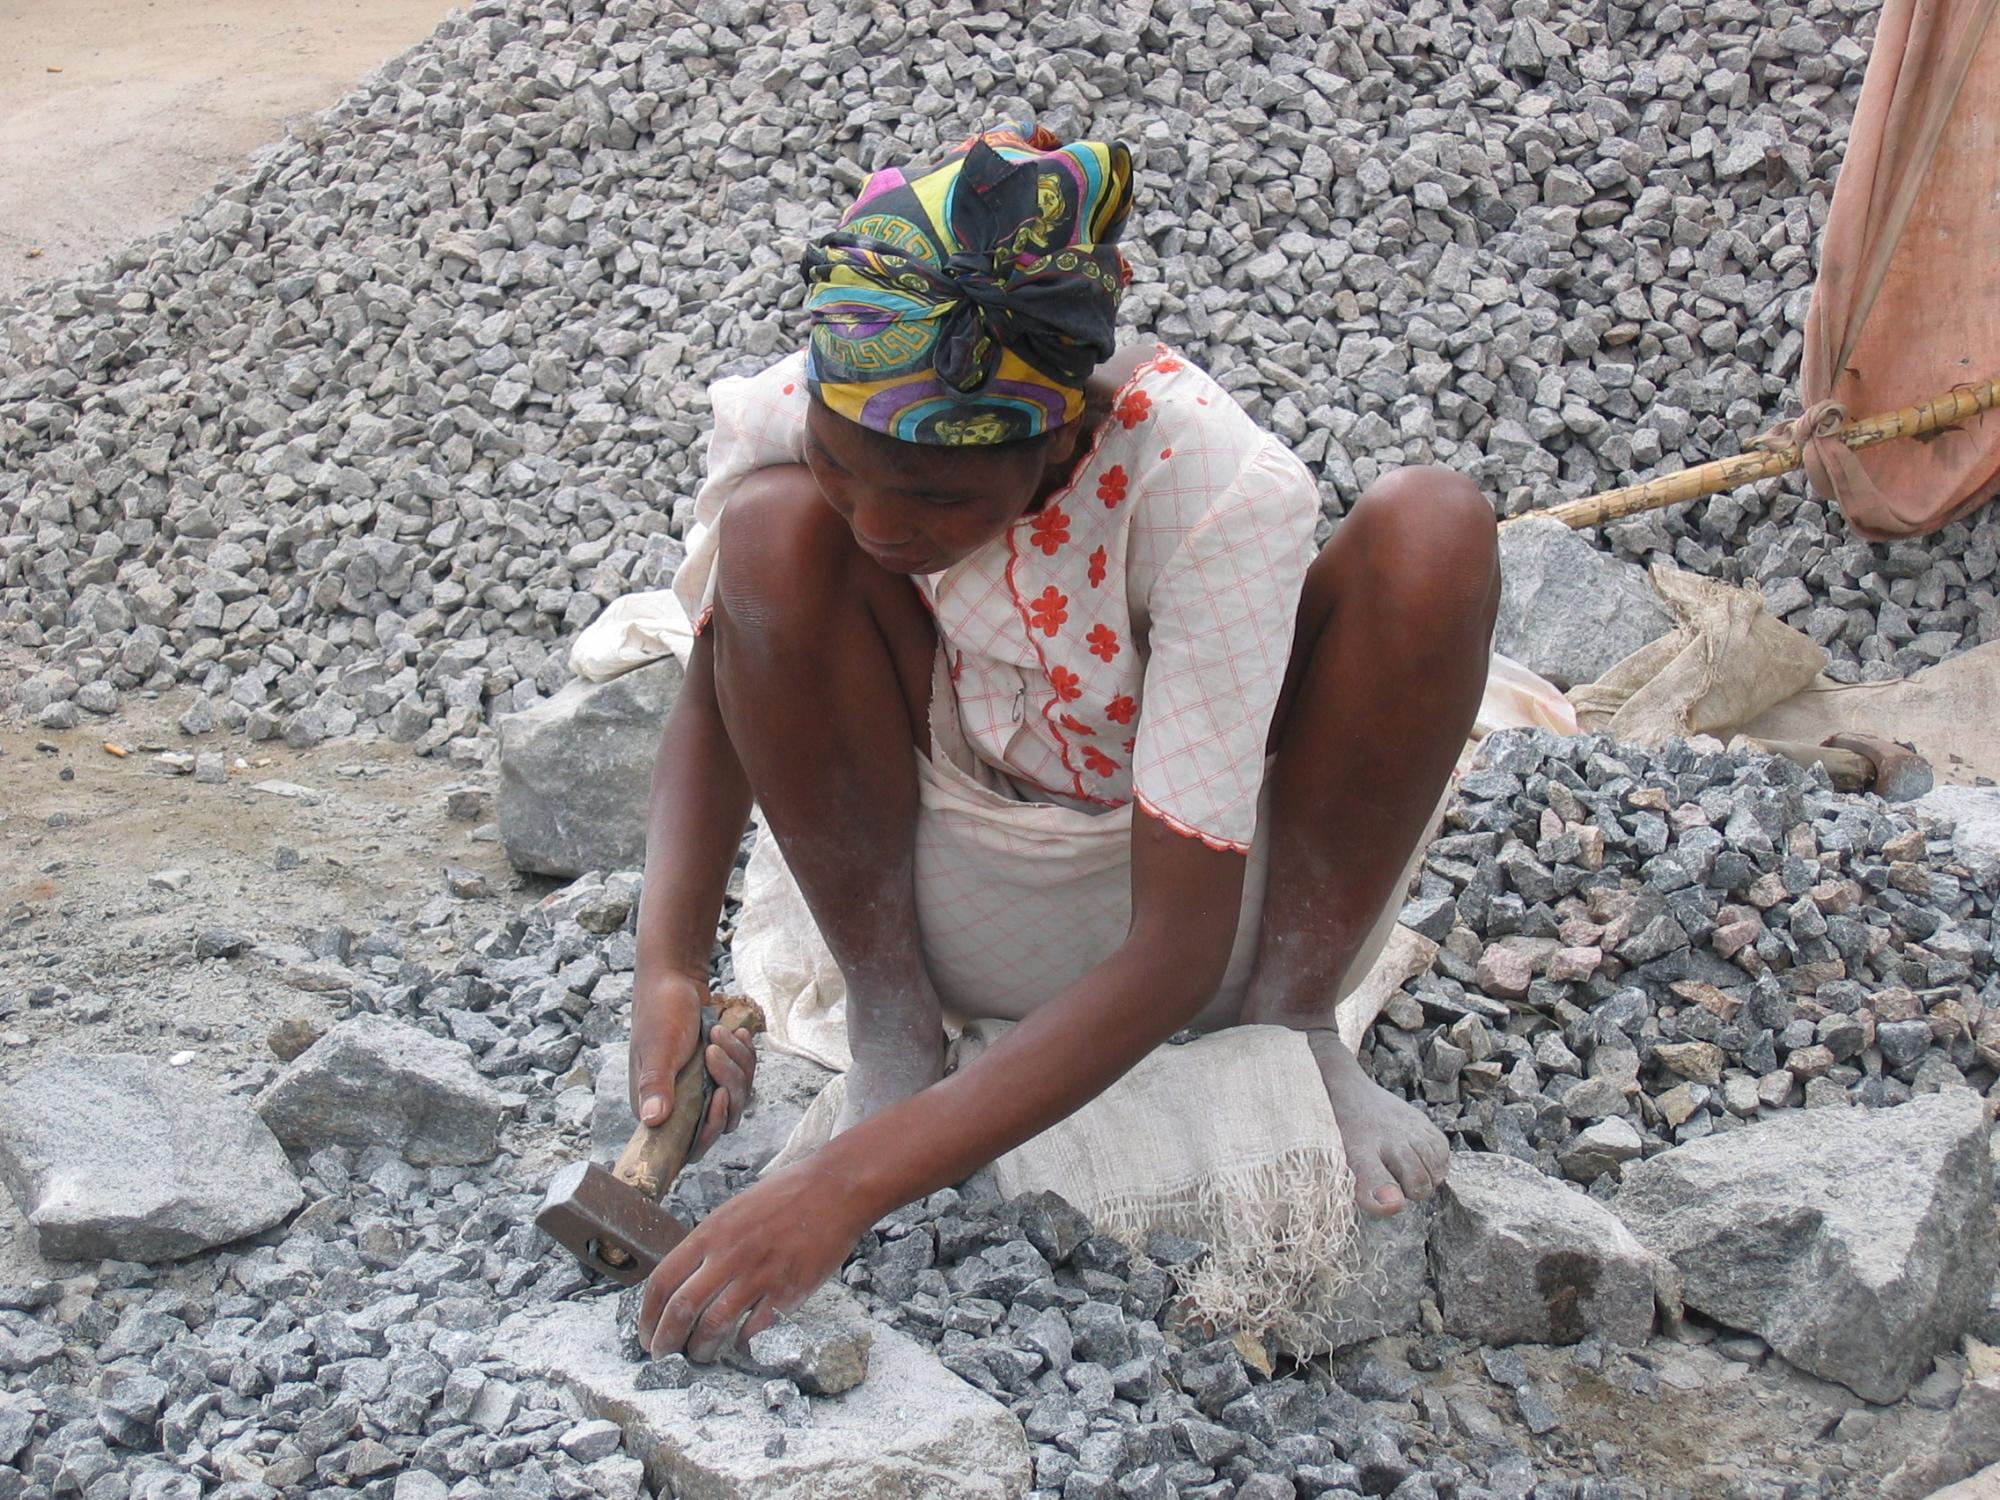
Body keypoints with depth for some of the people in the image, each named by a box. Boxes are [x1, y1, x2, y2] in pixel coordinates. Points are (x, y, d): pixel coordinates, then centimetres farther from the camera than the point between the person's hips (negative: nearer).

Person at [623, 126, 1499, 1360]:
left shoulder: (1215, 487, -33)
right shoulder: (788, 421, -23)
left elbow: (1175, 945, -33)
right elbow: (715, 701, -4)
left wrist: (850, 1184, -40)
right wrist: (670, 967, -24)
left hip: (1208, 901, -2)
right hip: (959, 918, 2)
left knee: (1431, 528, -26)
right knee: (773, 528, -24)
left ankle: (1290, 1028, -8)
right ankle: (892, 1029, -7)